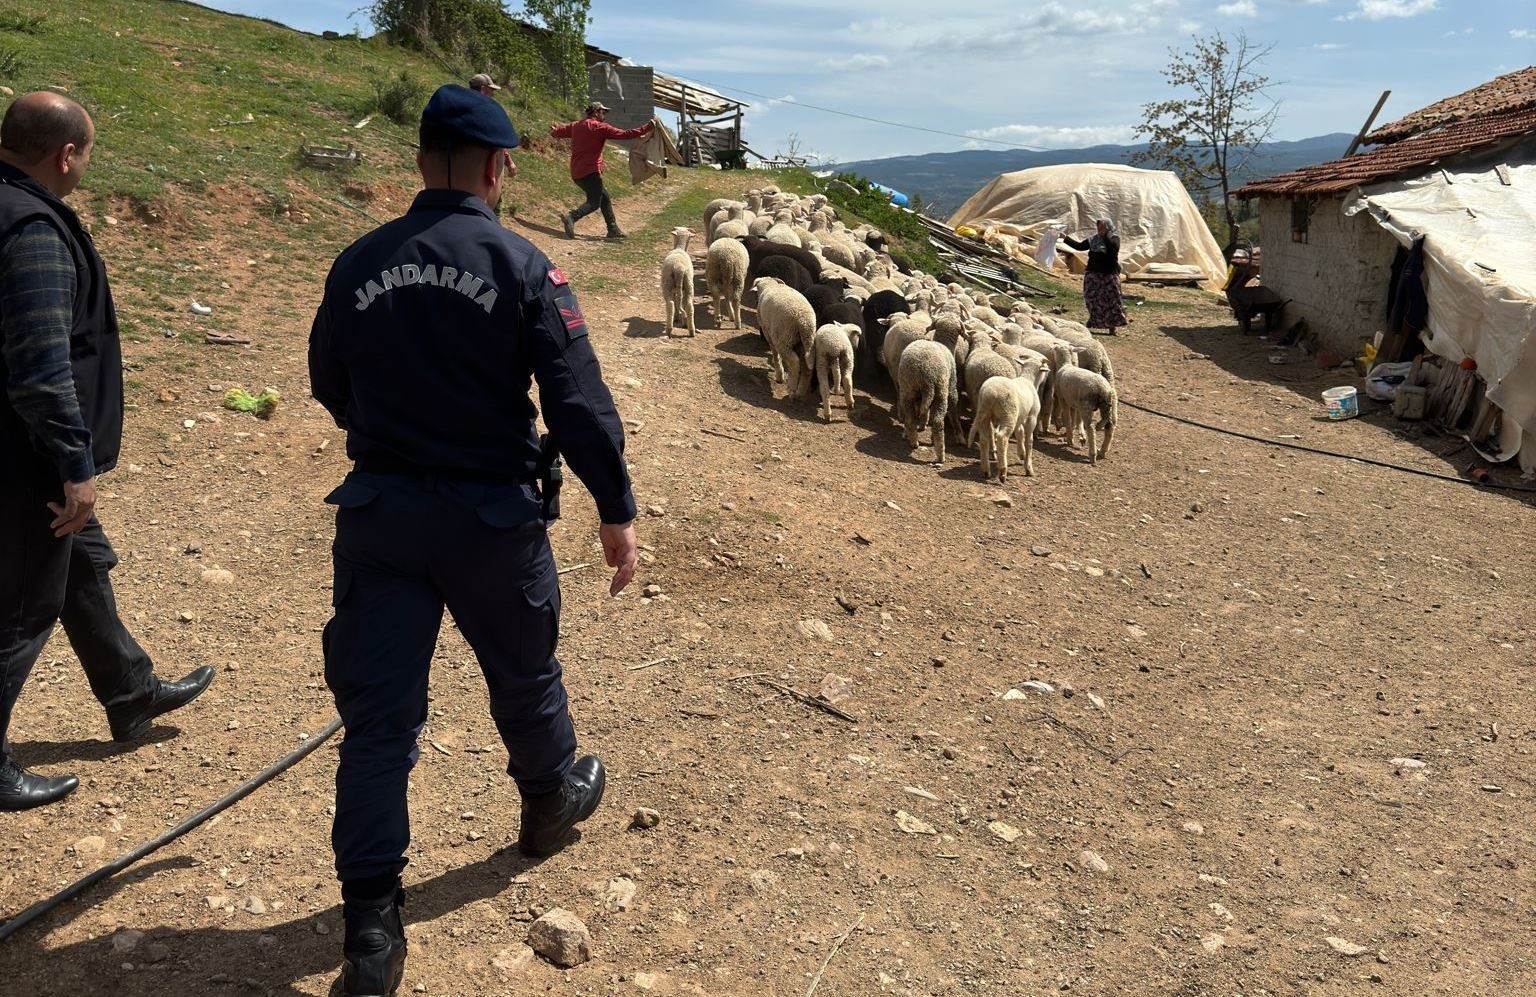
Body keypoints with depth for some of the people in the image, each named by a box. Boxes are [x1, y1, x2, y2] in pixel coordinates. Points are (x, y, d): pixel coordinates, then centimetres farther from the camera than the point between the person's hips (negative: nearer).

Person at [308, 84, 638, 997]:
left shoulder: (358, 265, 1)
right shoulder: (521, 266, -11)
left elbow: (330, 387, 12)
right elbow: (579, 398, -14)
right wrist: (617, 510, -6)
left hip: (379, 509, 3)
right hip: (493, 513, -2)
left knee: (378, 712, 6)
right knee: (523, 674, 22)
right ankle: (553, 800, 47)